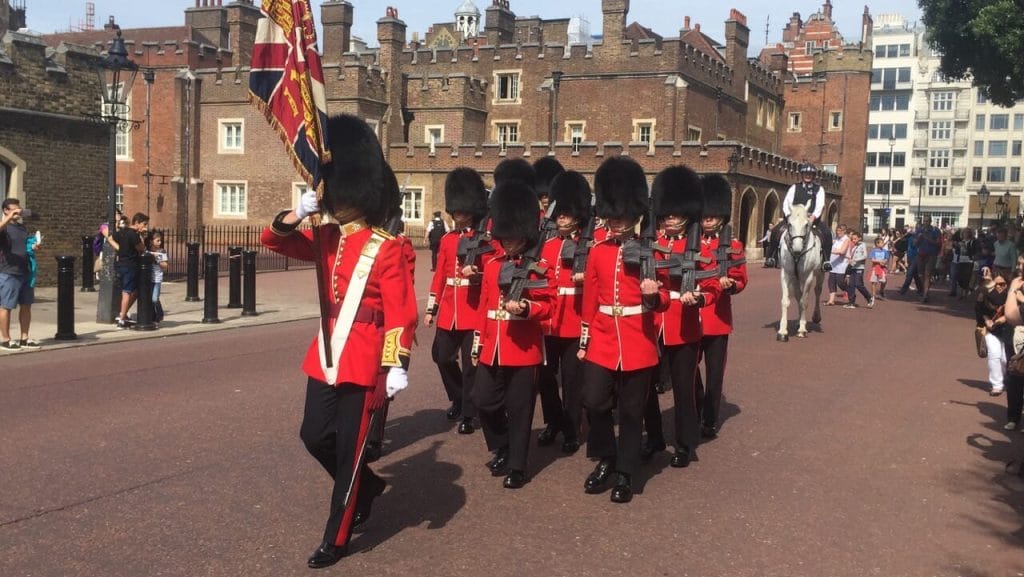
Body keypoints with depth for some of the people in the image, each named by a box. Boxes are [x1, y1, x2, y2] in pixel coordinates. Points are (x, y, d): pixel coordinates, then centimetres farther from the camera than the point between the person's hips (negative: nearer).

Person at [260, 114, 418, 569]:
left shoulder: (386, 249, -11)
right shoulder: (327, 239, 8)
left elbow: (401, 314, -14)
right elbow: (274, 240, 6)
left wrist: (397, 366, -20)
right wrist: (299, 212, -14)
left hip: (364, 363, -7)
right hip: (325, 357, 7)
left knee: (349, 449, 3)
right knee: (314, 436, 13)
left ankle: (336, 539, 16)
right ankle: (367, 485, 39)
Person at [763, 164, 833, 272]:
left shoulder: (819, 189, 9)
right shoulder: (794, 187, 10)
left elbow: (820, 205, -6)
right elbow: (786, 203, 0)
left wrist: (813, 217, -24)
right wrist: (788, 215, -19)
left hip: (813, 219, 0)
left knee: (827, 233, -25)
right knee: (776, 230, -21)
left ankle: (826, 260, -19)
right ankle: (771, 257, -12)